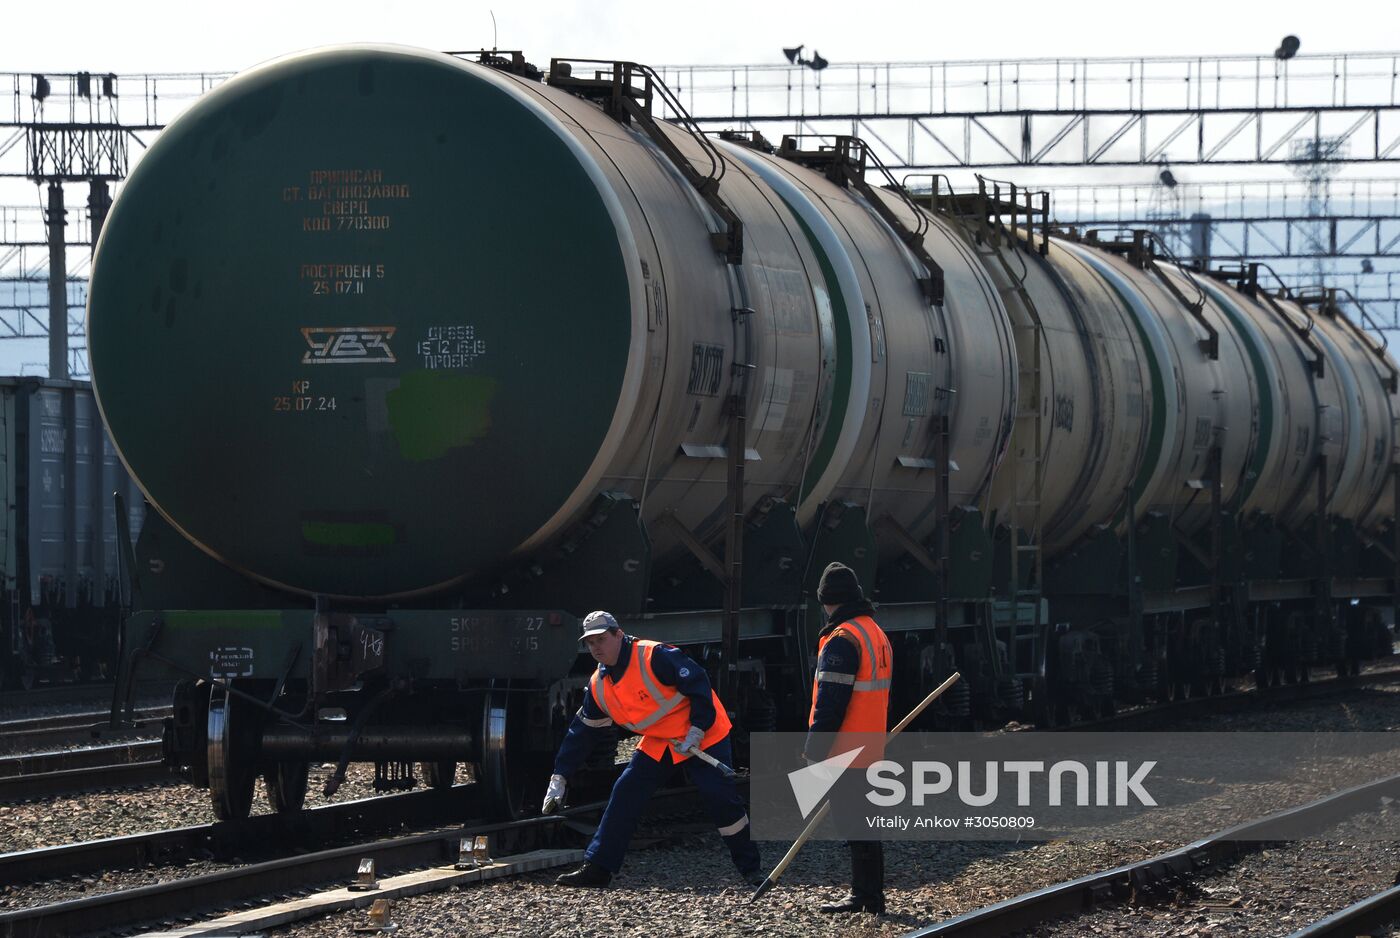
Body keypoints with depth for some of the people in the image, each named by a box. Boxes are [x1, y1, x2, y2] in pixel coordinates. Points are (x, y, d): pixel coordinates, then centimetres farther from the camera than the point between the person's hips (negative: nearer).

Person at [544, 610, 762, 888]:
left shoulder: (654, 657, -24)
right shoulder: (599, 687, 0)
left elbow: (699, 685, -22)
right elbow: (582, 733, 8)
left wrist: (696, 732, -24)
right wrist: (559, 779, 5)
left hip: (702, 736, -7)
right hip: (657, 742, 7)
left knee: (720, 797, -15)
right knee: (624, 796, -3)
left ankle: (750, 868, -3)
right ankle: (597, 869, 1)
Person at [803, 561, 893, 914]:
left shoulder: (842, 640, -17)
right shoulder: (876, 634, 14)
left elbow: (830, 702, -20)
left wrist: (814, 750, -16)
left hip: (846, 751, -9)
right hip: (871, 748, 9)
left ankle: (865, 896, -3)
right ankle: (869, 895, 20)